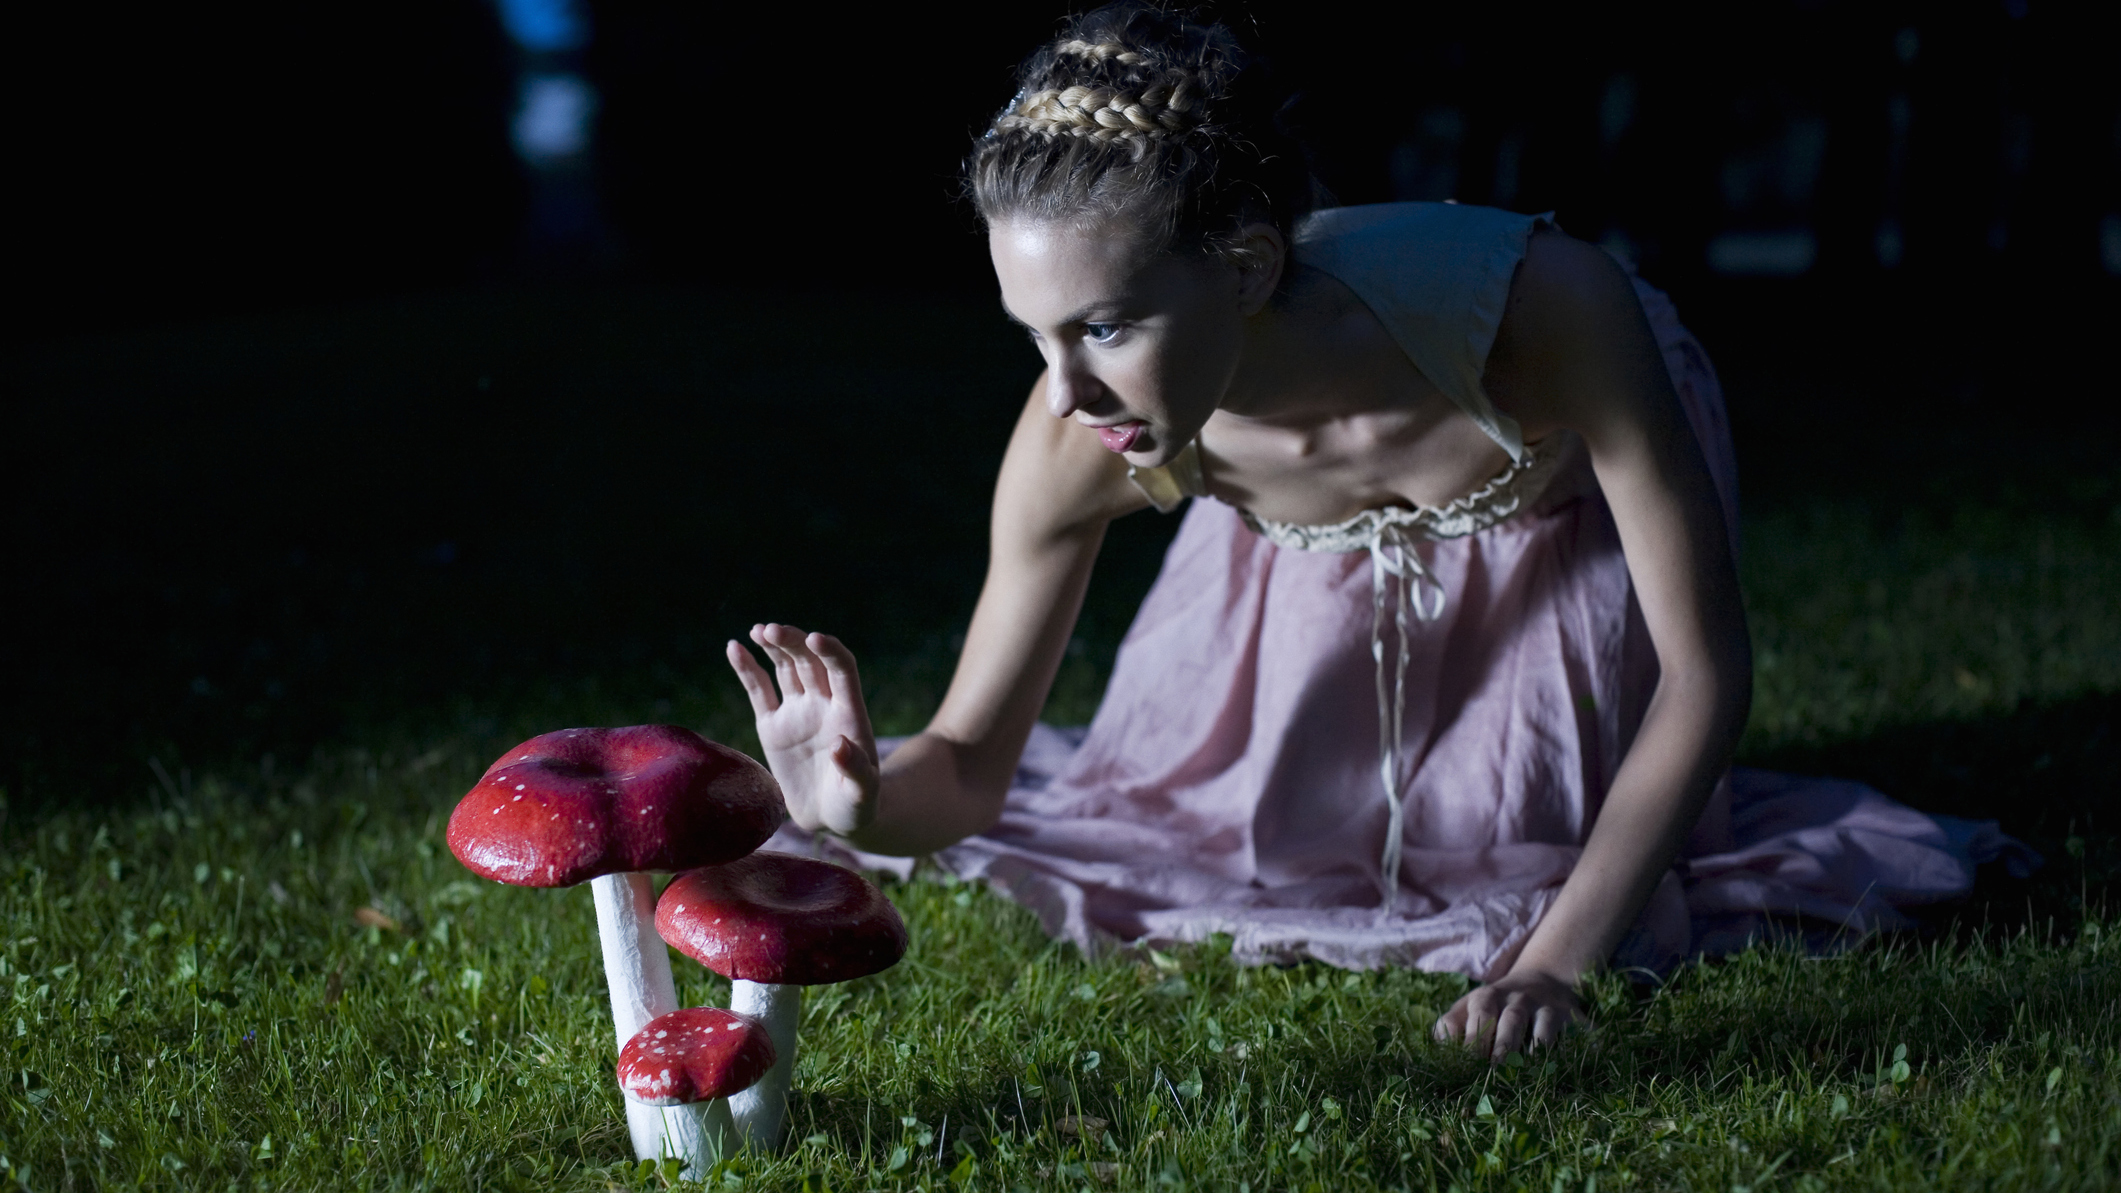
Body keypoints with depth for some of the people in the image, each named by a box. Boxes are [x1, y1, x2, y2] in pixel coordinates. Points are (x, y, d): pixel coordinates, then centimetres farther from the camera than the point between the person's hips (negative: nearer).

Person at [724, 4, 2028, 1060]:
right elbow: (967, 767, -25)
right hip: (1323, 565, 2)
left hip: (1573, 513, -2)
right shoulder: (1077, 443, -37)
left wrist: (1554, 960, -43)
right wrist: (868, 804, -50)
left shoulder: (1546, 308, -46)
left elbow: (1708, 669, -35)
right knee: (1188, 842, 8)